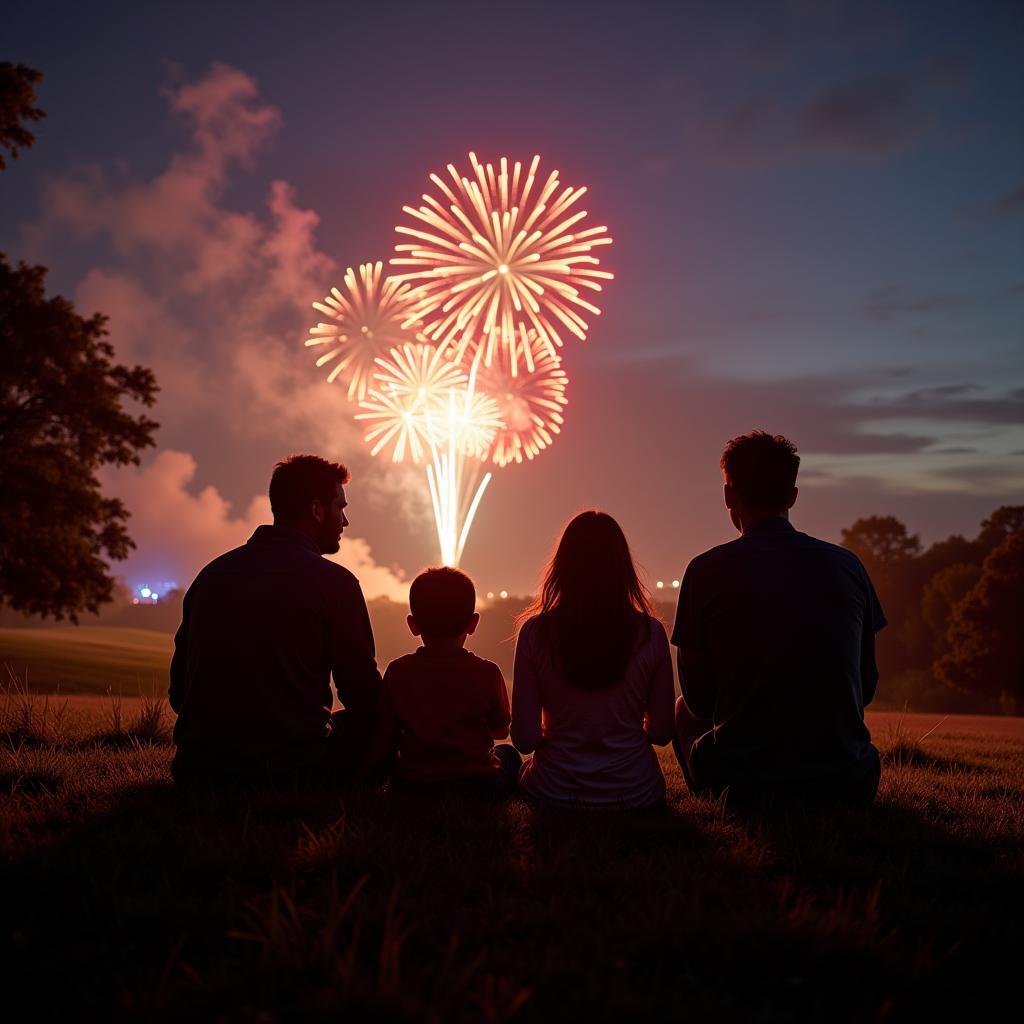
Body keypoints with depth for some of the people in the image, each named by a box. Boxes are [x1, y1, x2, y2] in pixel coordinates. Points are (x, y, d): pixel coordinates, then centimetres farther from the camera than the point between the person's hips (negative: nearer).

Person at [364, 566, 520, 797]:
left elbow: (386, 736, -2)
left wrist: (369, 768, 16)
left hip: (412, 787, 1)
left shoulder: (397, 672, -6)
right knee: (508, 753, 32)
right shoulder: (486, 673, -9)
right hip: (479, 786, -1)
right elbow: (500, 730, 5)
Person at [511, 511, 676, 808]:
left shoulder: (535, 631, -12)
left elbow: (525, 738, -10)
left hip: (554, 793, -1)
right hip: (634, 793, 2)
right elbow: (662, 733, -2)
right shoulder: (650, 632, -10)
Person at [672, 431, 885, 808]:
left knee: (684, 710, 28)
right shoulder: (847, 565, 2)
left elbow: (699, 697, 2)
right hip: (847, 785, 3)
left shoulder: (706, 571, -6)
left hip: (744, 784, -3)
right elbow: (866, 686, 10)